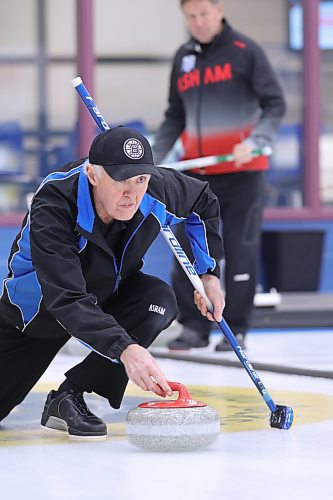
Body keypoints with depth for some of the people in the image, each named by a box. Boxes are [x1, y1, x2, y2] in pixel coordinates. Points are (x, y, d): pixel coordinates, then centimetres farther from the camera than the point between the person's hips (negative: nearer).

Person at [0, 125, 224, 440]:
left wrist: (209, 273, -2)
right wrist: (125, 349, -58)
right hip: (39, 307, -4)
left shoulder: (159, 189, -24)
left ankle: (69, 396, -19)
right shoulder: (52, 208, -39)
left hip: (108, 294, 4)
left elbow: (204, 202, 2)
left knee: (160, 301, -29)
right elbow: (66, 299, -47)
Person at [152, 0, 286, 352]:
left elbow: (274, 104, -7)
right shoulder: (183, 58, 10)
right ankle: (194, 326, 9)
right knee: (189, 247, 1)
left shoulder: (244, 51, -6)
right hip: (196, 172, 5)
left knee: (241, 250, -1)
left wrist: (254, 143, -22)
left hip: (242, 171, -4)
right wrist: (153, 158, 8)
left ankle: (236, 329, 9)